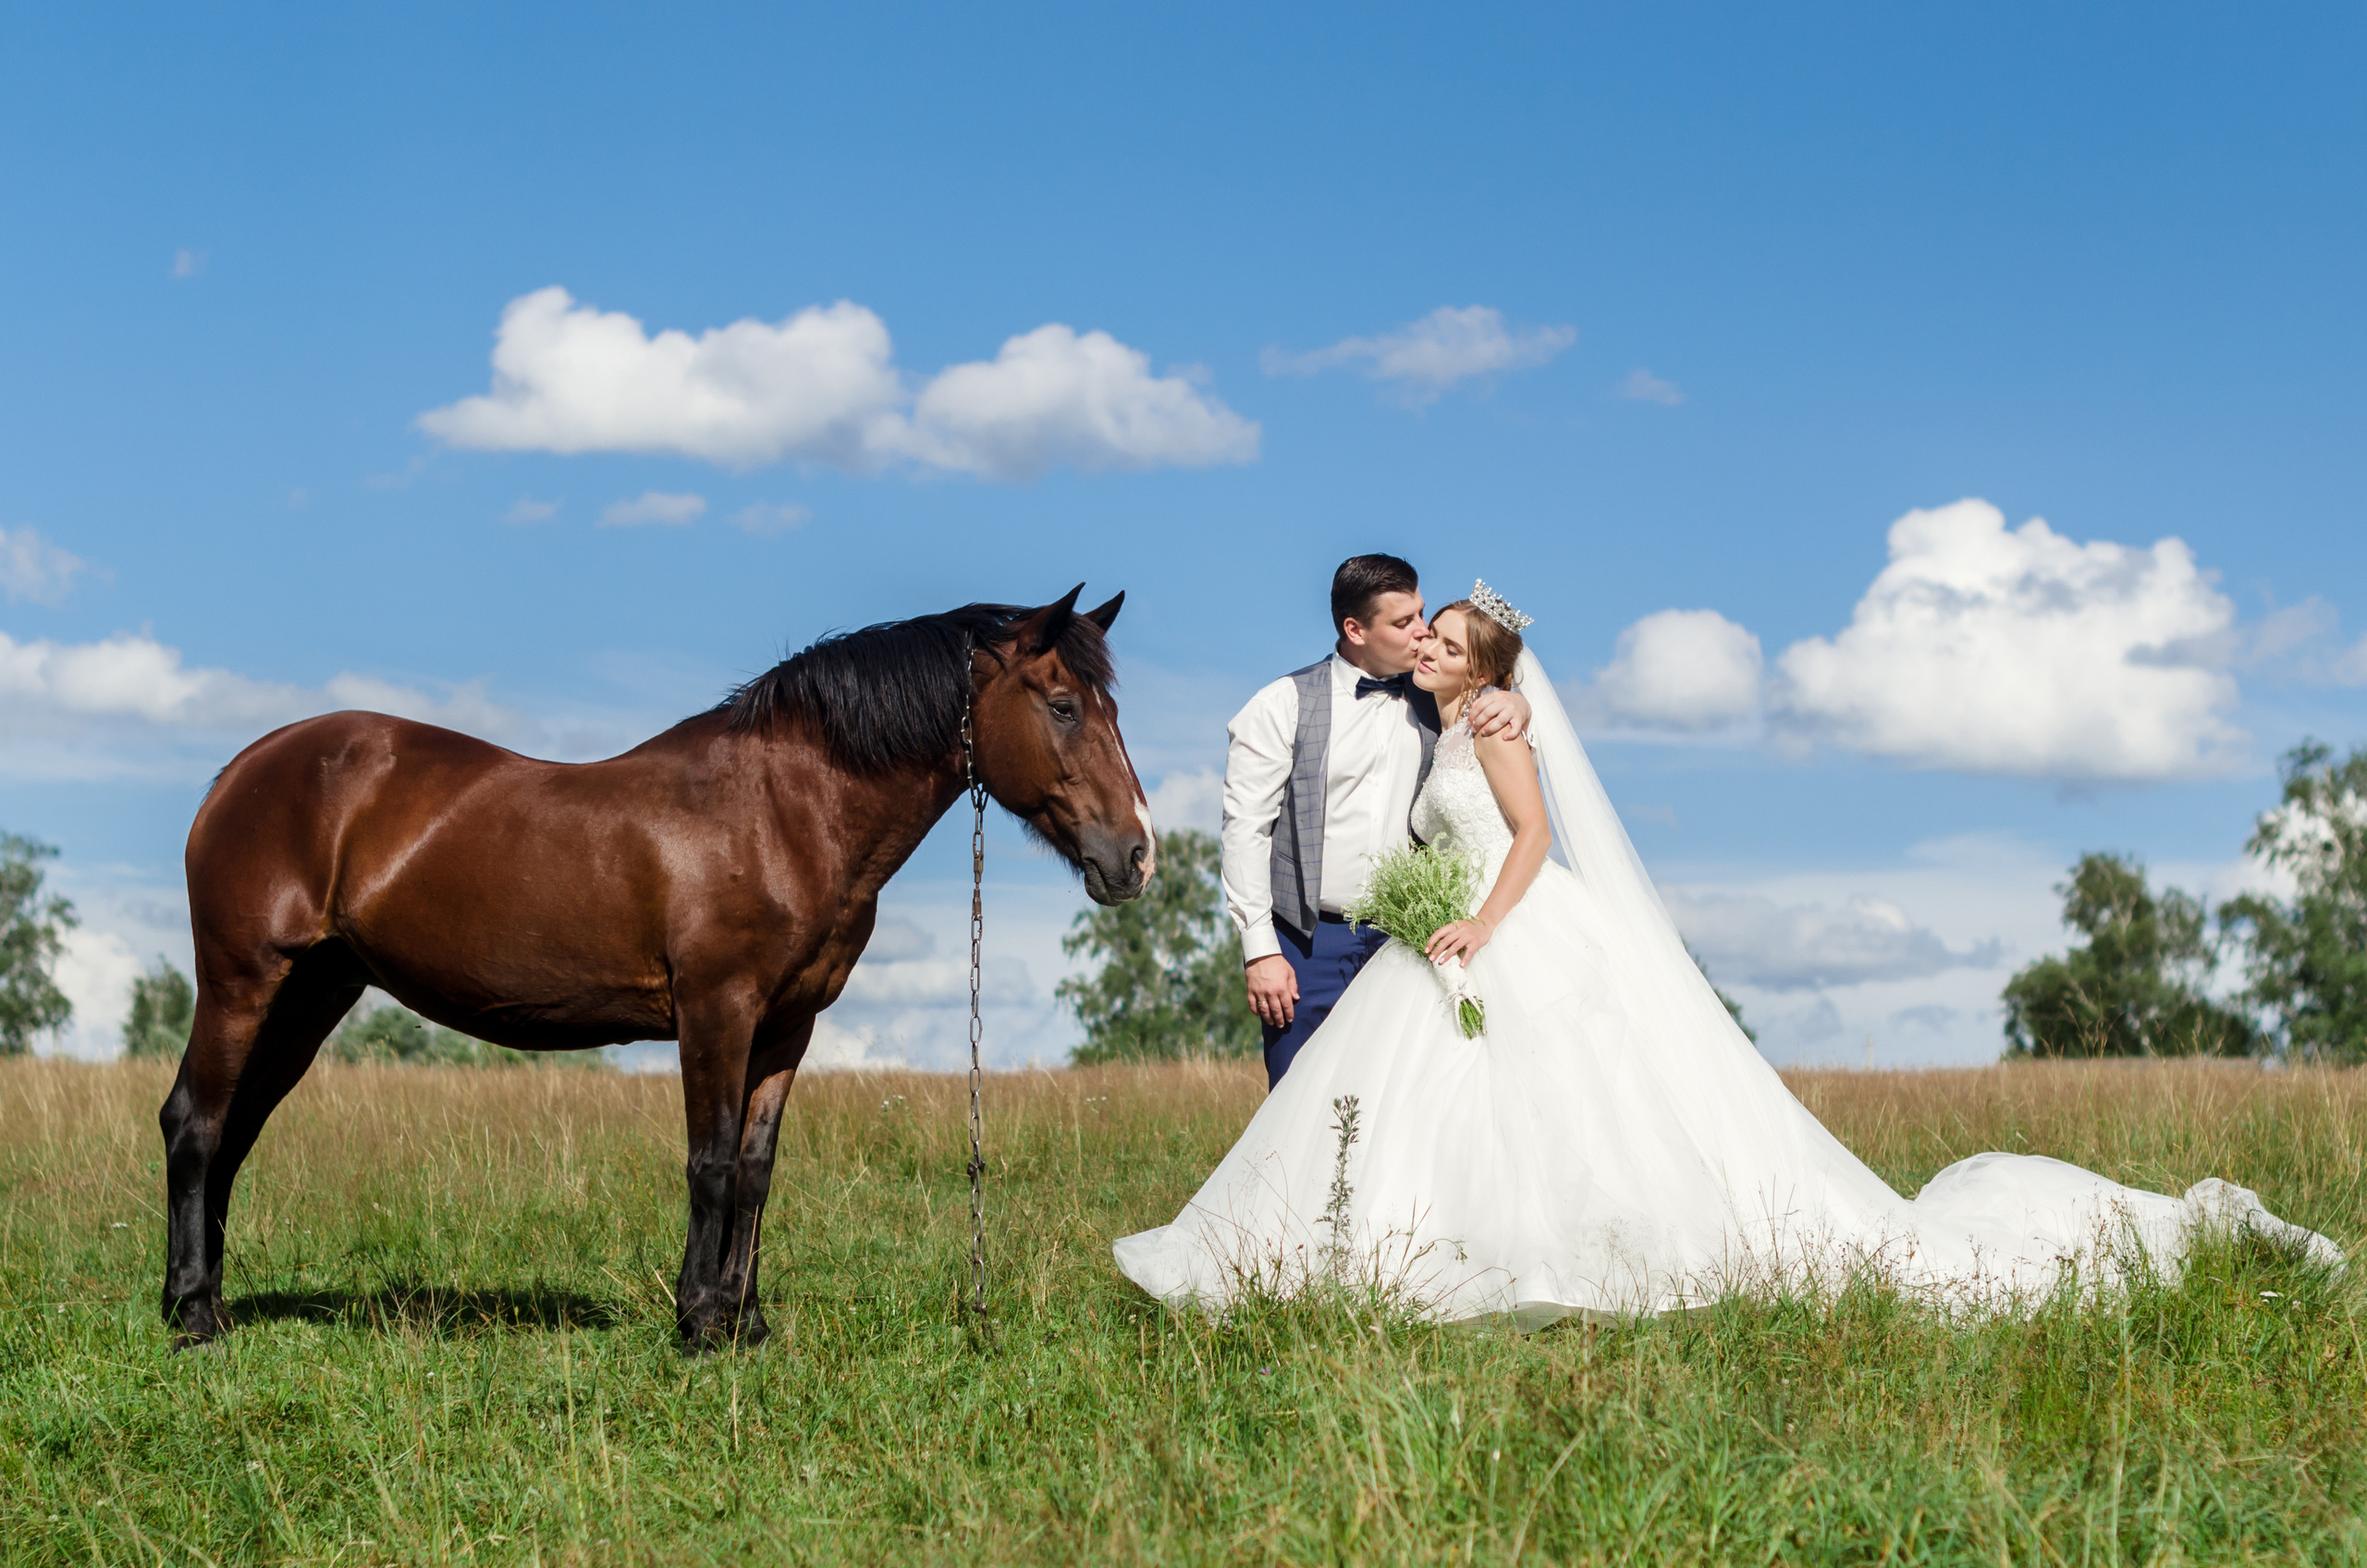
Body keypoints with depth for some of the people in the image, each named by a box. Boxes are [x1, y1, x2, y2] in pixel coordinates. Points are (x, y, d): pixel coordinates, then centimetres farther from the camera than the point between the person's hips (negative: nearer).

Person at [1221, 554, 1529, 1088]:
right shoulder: (1284, 707, 0)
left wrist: (1515, 704, -2)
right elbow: (1246, 829, -4)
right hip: (1307, 945, -3)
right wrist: (1259, 950, -11)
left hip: (1400, 942, 3)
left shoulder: (1430, 703, 11)